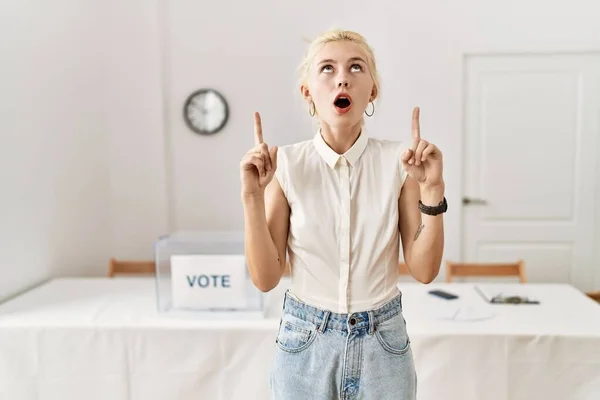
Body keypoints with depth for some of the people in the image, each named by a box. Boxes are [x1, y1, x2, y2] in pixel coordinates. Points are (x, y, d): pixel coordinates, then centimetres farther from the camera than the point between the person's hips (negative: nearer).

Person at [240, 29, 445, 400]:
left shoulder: (397, 161, -8)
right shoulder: (286, 164, -9)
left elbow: (424, 270, -6)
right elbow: (266, 278, -9)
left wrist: (432, 188, -17)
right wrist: (253, 194, -19)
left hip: (383, 344, 1)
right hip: (304, 343, 0)